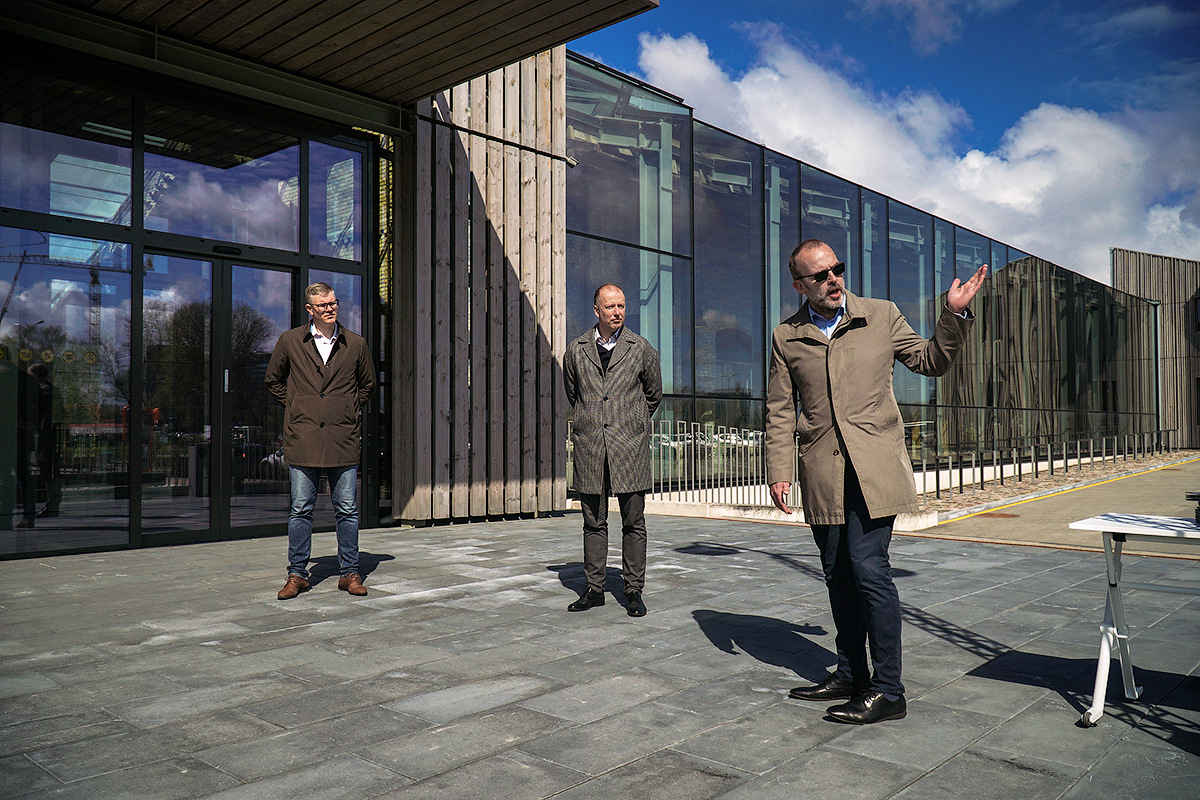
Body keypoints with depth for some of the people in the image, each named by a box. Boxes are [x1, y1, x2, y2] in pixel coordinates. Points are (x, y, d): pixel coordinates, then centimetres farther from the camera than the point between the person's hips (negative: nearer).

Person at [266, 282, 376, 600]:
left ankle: (349, 573, 14)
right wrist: (296, 408, 9)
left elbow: (367, 384, 21)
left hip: (343, 440, 1)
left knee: (347, 510, 3)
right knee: (300, 509, 3)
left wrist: (350, 411, 11)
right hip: (302, 439, 0)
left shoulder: (356, 344, 7)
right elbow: (273, 380, 18)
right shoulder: (290, 342, 5)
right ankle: (297, 574, 14)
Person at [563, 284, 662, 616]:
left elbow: (654, 395, 16)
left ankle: (633, 590, 11)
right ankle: (594, 588, 16)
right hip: (589, 446, 1)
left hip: (630, 446, -1)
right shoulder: (575, 351, 6)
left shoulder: (641, 349, 3)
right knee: (593, 523, 7)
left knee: (633, 523, 2)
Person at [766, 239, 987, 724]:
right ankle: (849, 675, 25)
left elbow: (930, 361, 14)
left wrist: (954, 315, -1)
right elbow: (780, 412, 9)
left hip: (874, 467, -3)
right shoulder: (787, 338, 8)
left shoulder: (882, 316, 6)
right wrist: (778, 473, 1)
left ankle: (887, 691, 0)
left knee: (868, 569, -10)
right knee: (838, 575, 10)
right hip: (822, 475, 3)